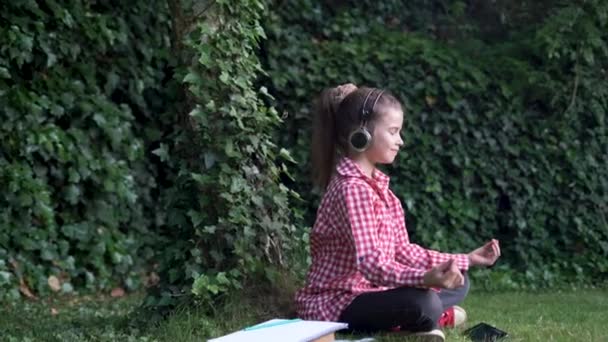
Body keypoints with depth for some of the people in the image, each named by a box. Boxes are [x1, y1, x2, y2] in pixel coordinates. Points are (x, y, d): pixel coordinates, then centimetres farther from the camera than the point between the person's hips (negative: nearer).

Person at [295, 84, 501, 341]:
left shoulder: (377, 185, 10)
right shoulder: (352, 189, -21)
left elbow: (402, 251, 12)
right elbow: (370, 262, -33)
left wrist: (465, 260, 12)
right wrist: (425, 278, -49)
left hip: (366, 291, 11)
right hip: (336, 303, -11)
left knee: (458, 283, 15)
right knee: (421, 302, -36)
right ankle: (438, 317, -6)